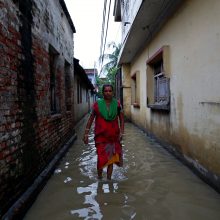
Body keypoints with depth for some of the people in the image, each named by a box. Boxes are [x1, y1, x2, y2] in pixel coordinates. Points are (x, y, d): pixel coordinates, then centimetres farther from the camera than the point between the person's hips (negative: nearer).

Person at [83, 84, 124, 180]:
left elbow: (121, 119, 7)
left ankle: (109, 178, 25)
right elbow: (91, 119, 2)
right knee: (101, 158, -4)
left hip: (113, 136, 2)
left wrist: (121, 132, -2)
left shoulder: (117, 104, 2)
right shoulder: (97, 104, -3)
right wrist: (86, 134, 0)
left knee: (111, 157, 10)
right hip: (101, 136, -2)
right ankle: (99, 177, 20)